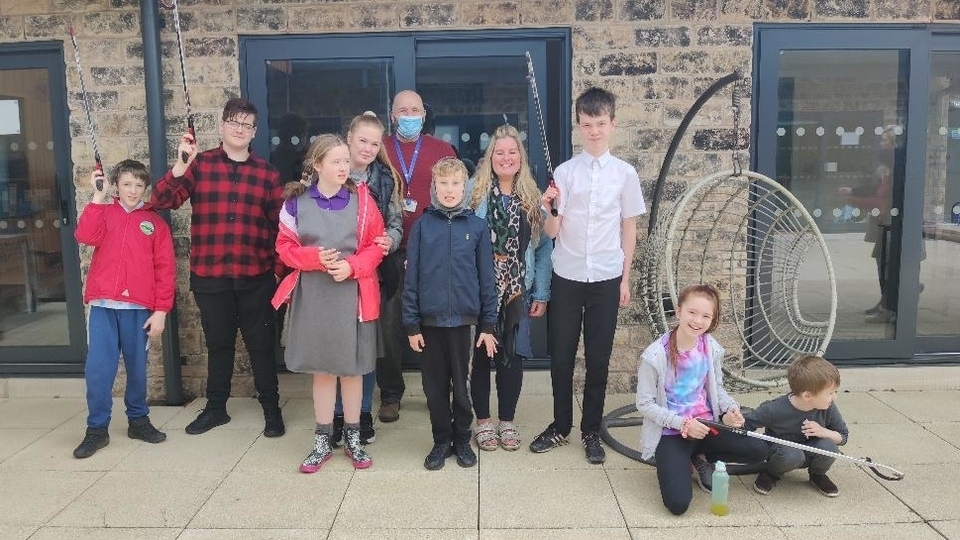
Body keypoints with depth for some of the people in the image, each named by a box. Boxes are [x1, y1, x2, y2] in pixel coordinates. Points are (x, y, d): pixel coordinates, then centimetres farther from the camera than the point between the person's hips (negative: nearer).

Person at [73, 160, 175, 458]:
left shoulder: (154, 221, 7)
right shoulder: (103, 212, 10)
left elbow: (165, 268, 2)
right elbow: (85, 236, -12)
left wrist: (161, 310, -4)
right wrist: (98, 196, -13)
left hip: (139, 307, 0)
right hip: (103, 305, 0)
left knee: (137, 367, 9)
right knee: (98, 367, -2)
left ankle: (138, 420, 25)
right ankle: (97, 428, 10)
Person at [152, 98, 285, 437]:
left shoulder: (267, 173, 4)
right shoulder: (200, 164, 2)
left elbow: (279, 226, 4)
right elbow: (161, 202, -7)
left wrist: (279, 270, -2)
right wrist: (181, 165, -21)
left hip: (256, 276, 0)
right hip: (209, 275, 1)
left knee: (261, 343, 8)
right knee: (218, 342, 15)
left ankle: (271, 408, 21)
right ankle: (216, 407, 30)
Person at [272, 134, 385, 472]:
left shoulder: (361, 199, -2)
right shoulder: (296, 201, -1)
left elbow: (376, 245, -1)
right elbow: (285, 246, 2)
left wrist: (352, 266, -17)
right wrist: (315, 258, -16)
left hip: (353, 295, 0)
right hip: (313, 296, 0)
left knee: (352, 368, 9)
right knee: (322, 369, 10)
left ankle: (353, 439, 26)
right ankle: (322, 441, 25)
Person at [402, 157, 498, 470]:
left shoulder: (477, 227, 0)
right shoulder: (422, 225, 0)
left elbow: (486, 278, 2)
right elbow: (411, 277, 0)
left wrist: (488, 325, 0)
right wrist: (411, 324, -3)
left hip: (462, 318, 0)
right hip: (430, 319, 1)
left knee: (461, 383, 11)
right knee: (435, 385, 10)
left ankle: (462, 439, 27)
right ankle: (442, 441, 26)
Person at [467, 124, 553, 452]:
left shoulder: (532, 197, 5)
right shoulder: (474, 193, -2)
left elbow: (544, 247, 4)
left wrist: (541, 293, 0)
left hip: (518, 290, 2)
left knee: (513, 355, 8)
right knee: (480, 354, 8)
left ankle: (507, 421, 25)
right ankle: (483, 421, 24)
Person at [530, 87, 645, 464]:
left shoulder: (625, 173, 1)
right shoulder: (564, 171, -2)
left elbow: (629, 229, 7)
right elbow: (552, 232, -3)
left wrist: (625, 278, 6)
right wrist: (549, 208, -23)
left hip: (606, 278, 0)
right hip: (566, 277, 0)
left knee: (598, 359, 7)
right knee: (561, 356, 7)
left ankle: (591, 432, 21)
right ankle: (560, 426, 25)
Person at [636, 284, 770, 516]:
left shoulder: (711, 348, -4)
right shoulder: (655, 355, -19)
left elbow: (716, 388, 11)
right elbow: (645, 404, -12)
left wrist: (730, 409, -9)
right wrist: (682, 423, -20)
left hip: (706, 425, 5)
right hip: (671, 433, -5)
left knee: (758, 450, -15)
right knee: (678, 503, -19)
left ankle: (700, 459, 10)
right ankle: (675, 464, 16)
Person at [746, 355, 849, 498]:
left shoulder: (828, 408, -17)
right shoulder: (775, 410, -29)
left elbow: (843, 436, -4)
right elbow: (746, 423, -22)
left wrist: (823, 432, -26)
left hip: (808, 453, 4)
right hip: (782, 451, -4)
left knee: (828, 446, -28)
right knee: (791, 454, -38)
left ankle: (818, 475, 6)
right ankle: (771, 473, -3)